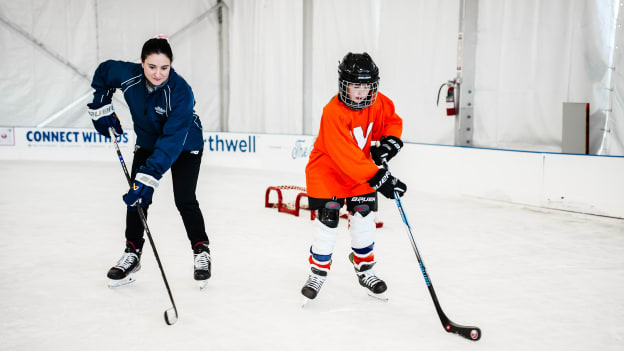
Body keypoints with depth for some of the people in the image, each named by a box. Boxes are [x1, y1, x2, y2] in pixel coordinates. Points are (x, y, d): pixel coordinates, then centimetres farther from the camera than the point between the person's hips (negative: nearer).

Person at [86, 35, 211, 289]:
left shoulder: (180, 91, -36)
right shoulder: (127, 75, -23)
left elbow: (173, 140, -40)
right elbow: (103, 71, 1)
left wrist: (149, 176, -46)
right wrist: (100, 108, -4)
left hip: (185, 146, -4)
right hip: (147, 142, 4)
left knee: (184, 200, -11)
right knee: (135, 197, -1)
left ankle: (201, 252, 8)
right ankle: (132, 254, 15)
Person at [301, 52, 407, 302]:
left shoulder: (378, 103, -11)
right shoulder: (333, 112, -30)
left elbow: (393, 121, 11)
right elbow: (346, 156, -34)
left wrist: (389, 141, -12)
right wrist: (379, 179, -36)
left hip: (361, 171, 5)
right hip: (327, 169, -5)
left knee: (364, 217, 4)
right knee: (327, 219, -8)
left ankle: (364, 268, 24)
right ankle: (318, 271, 12)